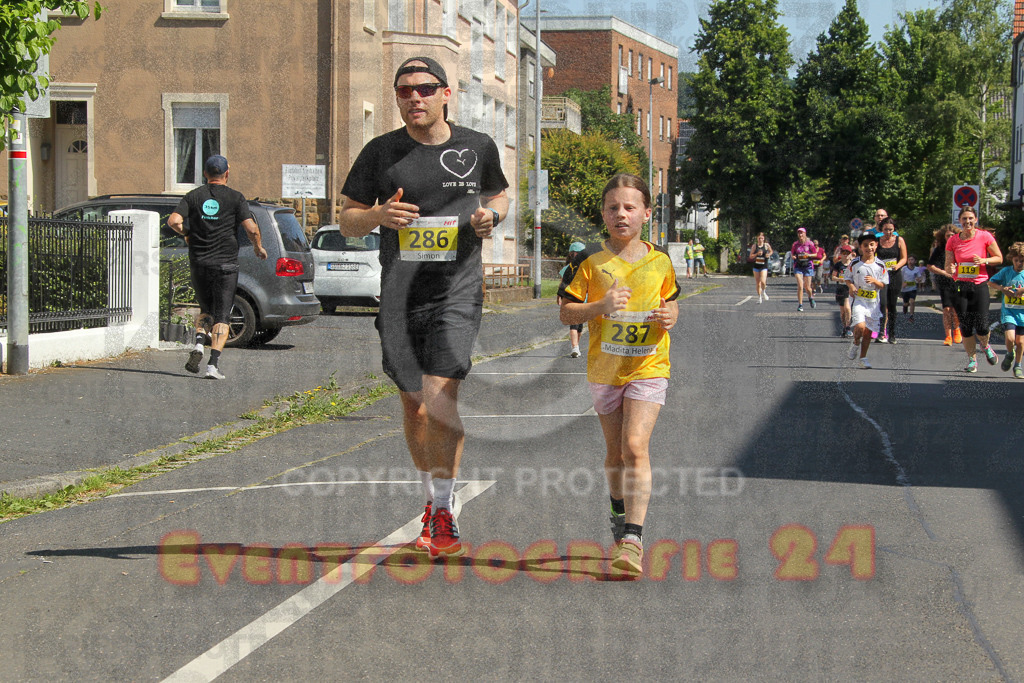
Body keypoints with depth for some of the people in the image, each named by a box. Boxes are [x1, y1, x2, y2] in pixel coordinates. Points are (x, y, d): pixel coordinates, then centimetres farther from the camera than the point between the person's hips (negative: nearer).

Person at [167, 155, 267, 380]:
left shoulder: (193, 196, 5)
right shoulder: (235, 197, -2)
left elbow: (173, 221, -8)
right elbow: (251, 228, -11)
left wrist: (187, 234, 11)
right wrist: (258, 247, 8)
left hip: (198, 263, 2)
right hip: (225, 264, -2)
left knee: (206, 310, 20)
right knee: (221, 316, 1)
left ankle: (199, 344, -6)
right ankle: (213, 364, -10)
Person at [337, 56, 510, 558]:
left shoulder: (477, 147, 4)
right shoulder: (380, 152, 3)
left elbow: (499, 194, 22)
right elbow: (347, 221, 7)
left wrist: (491, 214, -1)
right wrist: (380, 214, -15)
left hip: (458, 290, -2)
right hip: (400, 294, 2)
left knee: (440, 395, -17)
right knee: (413, 402, 10)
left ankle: (444, 514, -9)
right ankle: (433, 500, 30)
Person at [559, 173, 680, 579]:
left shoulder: (660, 263, 0)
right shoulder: (592, 261, -4)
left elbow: (671, 302, 16)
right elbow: (566, 312, -4)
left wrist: (670, 316, -7)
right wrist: (600, 307, -21)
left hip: (648, 367, -1)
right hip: (604, 367, 2)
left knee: (635, 446, -16)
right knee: (615, 451, 15)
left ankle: (632, 538, -20)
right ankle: (620, 513, 40)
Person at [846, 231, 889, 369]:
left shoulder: (880, 266, 1)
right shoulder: (855, 264, -1)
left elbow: (883, 285, 4)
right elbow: (848, 279, 10)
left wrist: (874, 281, -16)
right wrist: (851, 286, -11)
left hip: (873, 303, 2)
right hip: (859, 300, -2)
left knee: (869, 331, 6)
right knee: (860, 326, -23)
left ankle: (863, 357, 21)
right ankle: (855, 343, 8)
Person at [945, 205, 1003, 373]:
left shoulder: (985, 237, -4)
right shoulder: (953, 241, 1)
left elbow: (999, 258, 5)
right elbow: (948, 265, 5)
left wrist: (984, 260, -13)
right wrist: (950, 268, -18)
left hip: (980, 286, -2)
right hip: (961, 287, 2)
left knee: (981, 327, -8)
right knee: (965, 327, 0)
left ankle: (985, 346, 26)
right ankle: (972, 359, 17)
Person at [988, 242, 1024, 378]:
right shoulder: (1006, 271, 1)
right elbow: (991, 283, 8)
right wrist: (1002, 288, -8)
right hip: (1008, 311, -1)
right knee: (1010, 338, -17)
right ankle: (1010, 354, 16)